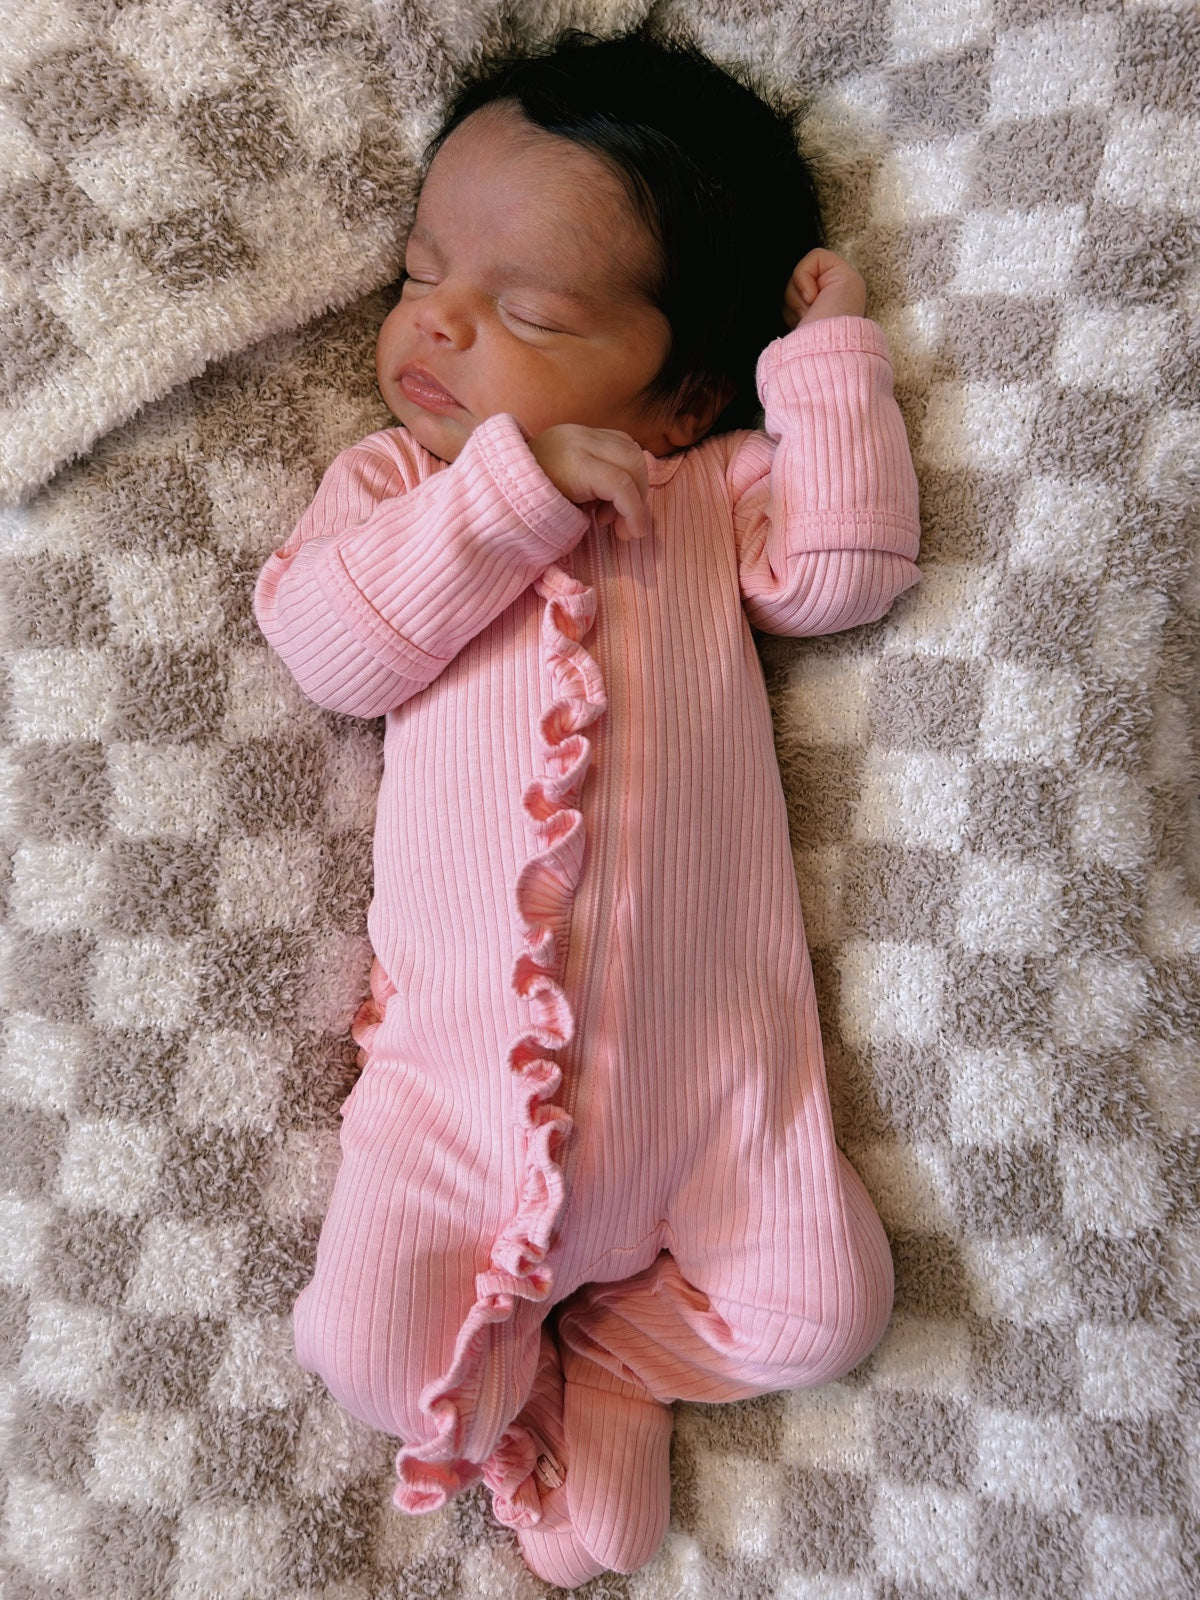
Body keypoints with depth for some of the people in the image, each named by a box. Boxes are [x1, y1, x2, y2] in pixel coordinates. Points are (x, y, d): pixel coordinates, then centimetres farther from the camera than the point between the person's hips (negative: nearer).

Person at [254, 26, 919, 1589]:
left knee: (820, 1308, -2)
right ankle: (533, 1397, 26)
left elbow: (843, 569, -6)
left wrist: (829, 354, 0)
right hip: (463, 1070, 0)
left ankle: (594, 1362, 23)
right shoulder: (391, 478, 8)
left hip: (710, 1062, 1)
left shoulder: (717, 481, 9)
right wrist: (511, 488, -16)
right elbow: (333, 642, -10)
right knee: (370, 1345, -6)